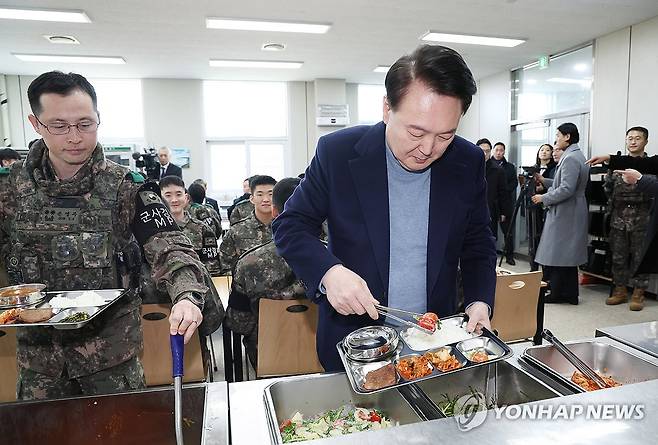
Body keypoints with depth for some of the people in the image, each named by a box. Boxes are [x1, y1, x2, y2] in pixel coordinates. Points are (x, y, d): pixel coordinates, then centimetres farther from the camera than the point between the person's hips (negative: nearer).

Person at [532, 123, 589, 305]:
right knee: (568, 256, 14)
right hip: (570, 213, 10)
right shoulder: (577, 156, 16)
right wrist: (544, 181, 15)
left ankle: (556, 293, 5)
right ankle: (570, 294, 21)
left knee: (556, 255, -3)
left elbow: (566, 189, -22)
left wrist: (544, 198, -11)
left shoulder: (570, 158, -16)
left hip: (564, 213, -10)